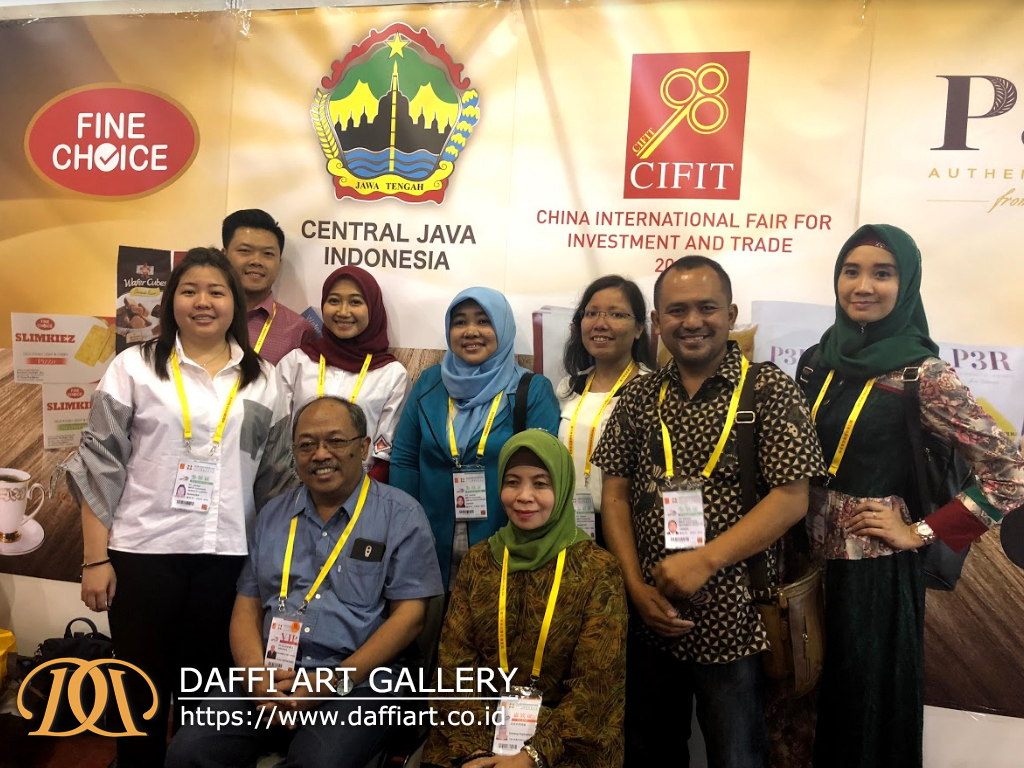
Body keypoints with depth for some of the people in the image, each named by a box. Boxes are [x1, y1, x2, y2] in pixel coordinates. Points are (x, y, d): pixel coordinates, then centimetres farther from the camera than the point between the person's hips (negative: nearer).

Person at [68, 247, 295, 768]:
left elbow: (278, 474, 9)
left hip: (228, 555, 2)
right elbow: (99, 465, -1)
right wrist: (95, 558, -5)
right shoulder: (134, 366, 0)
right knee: (143, 686, 10)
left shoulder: (262, 379, 7)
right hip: (144, 551, -2)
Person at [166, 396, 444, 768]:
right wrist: (256, 673, -7)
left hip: (359, 681, -4)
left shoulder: (401, 514, -1)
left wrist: (337, 680, -12)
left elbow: (409, 615, -5)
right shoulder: (273, 515, 14)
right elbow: (247, 607, 12)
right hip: (272, 677, 4)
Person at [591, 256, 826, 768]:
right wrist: (637, 587, -6)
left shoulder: (769, 390, -6)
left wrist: (703, 561, -19)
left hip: (731, 620, -4)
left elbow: (791, 499, -11)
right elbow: (615, 496, 5)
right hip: (648, 617, 4)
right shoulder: (639, 397, 6)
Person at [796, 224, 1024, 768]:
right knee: (811, 695, 20)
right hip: (811, 556, 5)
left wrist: (922, 533, -12)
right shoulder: (817, 362, 3)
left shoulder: (923, 375, -13)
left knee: (867, 700, 12)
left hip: (874, 566, -5)